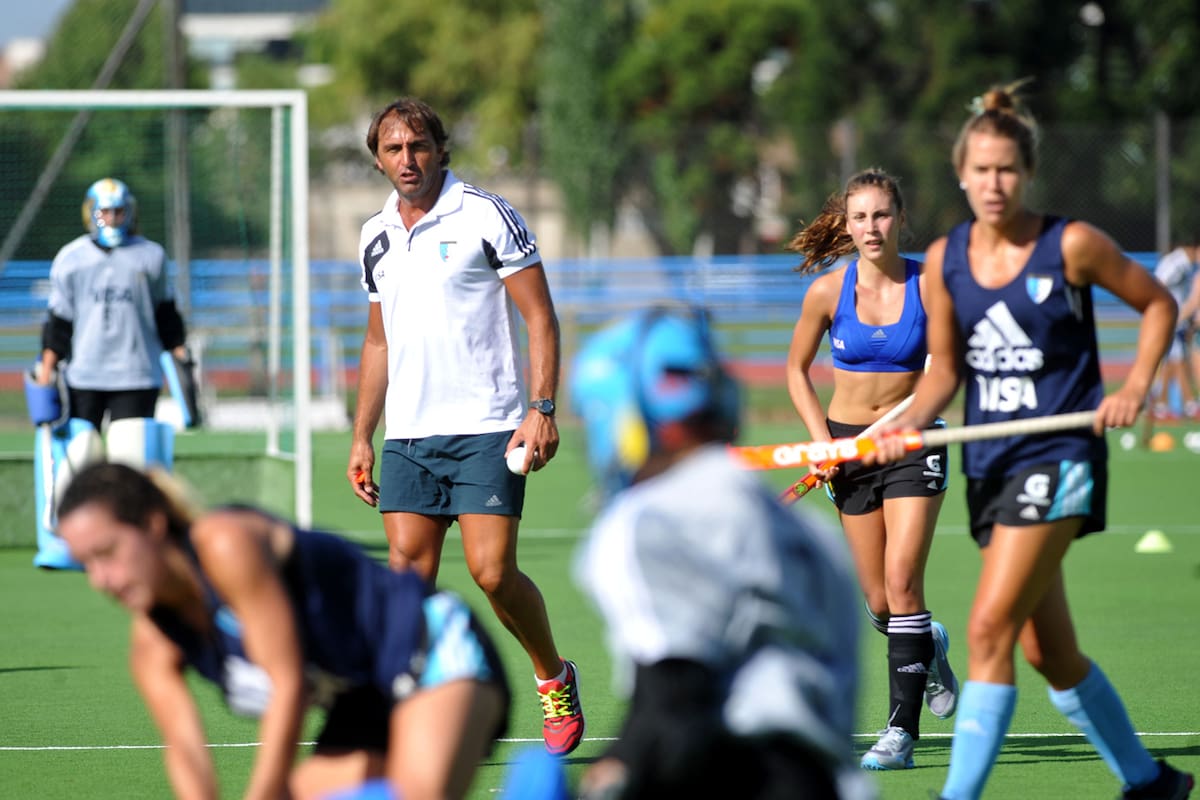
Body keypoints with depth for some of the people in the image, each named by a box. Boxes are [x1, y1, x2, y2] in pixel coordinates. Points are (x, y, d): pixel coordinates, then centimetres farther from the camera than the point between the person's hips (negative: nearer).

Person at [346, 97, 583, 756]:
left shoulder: (486, 216, -4)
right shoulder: (377, 237, 13)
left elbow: (540, 316, -5)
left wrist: (543, 409, -15)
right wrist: (362, 436, 18)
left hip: (486, 428, -5)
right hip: (409, 433, 5)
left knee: (491, 571, -11)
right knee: (407, 571, -5)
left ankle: (554, 677, 13)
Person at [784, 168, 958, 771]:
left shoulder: (929, 286, -8)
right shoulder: (828, 292, -4)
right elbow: (796, 371, 9)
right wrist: (822, 440, -3)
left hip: (914, 443, -2)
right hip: (850, 445, 2)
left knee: (902, 580, -17)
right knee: (879, 601, 4)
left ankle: (902, 730, -13)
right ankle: (929, 648, 39)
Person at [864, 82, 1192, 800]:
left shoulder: (1072, 246, -7)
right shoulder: (944, 260, 5)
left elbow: (1158, 303, 6)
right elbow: (946, 368, 13)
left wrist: (1134, 389, -6)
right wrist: (911, 424, -6)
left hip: (1061, 453, -6)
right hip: (990, 463, 6)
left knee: (991, 627, -17)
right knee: (1048, 651, 11)